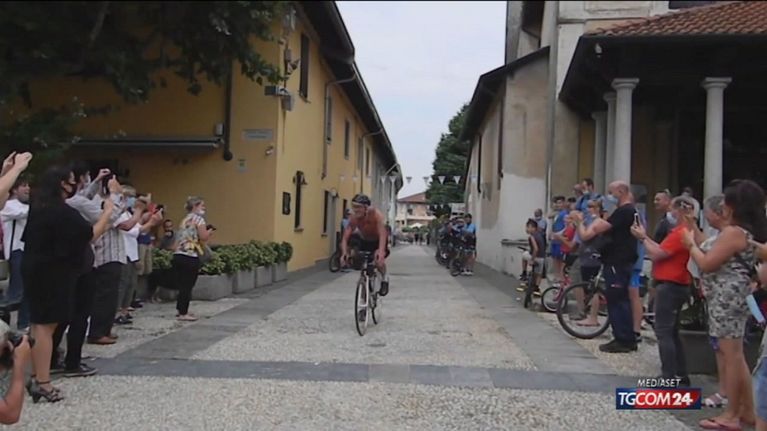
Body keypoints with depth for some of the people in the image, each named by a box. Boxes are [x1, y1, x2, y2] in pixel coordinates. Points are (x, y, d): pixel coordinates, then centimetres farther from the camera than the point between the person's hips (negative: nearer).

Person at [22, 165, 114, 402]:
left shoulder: (39, 207, 10)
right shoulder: (62, 211, -18)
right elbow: (90, 235, -15)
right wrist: (107, 213, -4)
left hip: (36, 270, 9)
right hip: (53, 273, -9)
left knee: (39, 324, 13)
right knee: (46, 325, -6)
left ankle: (37, 378, 19)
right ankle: (42, 382, -2)